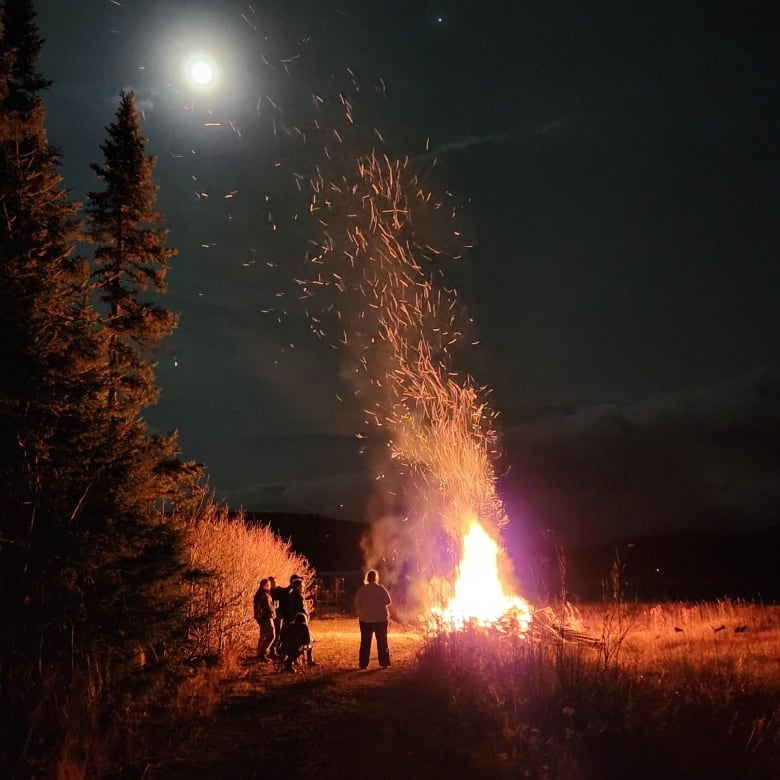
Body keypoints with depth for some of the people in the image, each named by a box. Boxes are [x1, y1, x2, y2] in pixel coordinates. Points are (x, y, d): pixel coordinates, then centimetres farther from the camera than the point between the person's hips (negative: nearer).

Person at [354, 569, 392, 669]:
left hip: (365, 619, 1)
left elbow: (357, 603, -3)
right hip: (381, 618, -1)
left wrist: (360, 612, 13)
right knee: (382, 641, 9)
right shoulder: (380, 588, -9)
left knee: (365, 642, 7)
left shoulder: (362, 589, -5)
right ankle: (384, 663, 8)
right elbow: (388, 602, -8)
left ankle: (363, 664, 6)